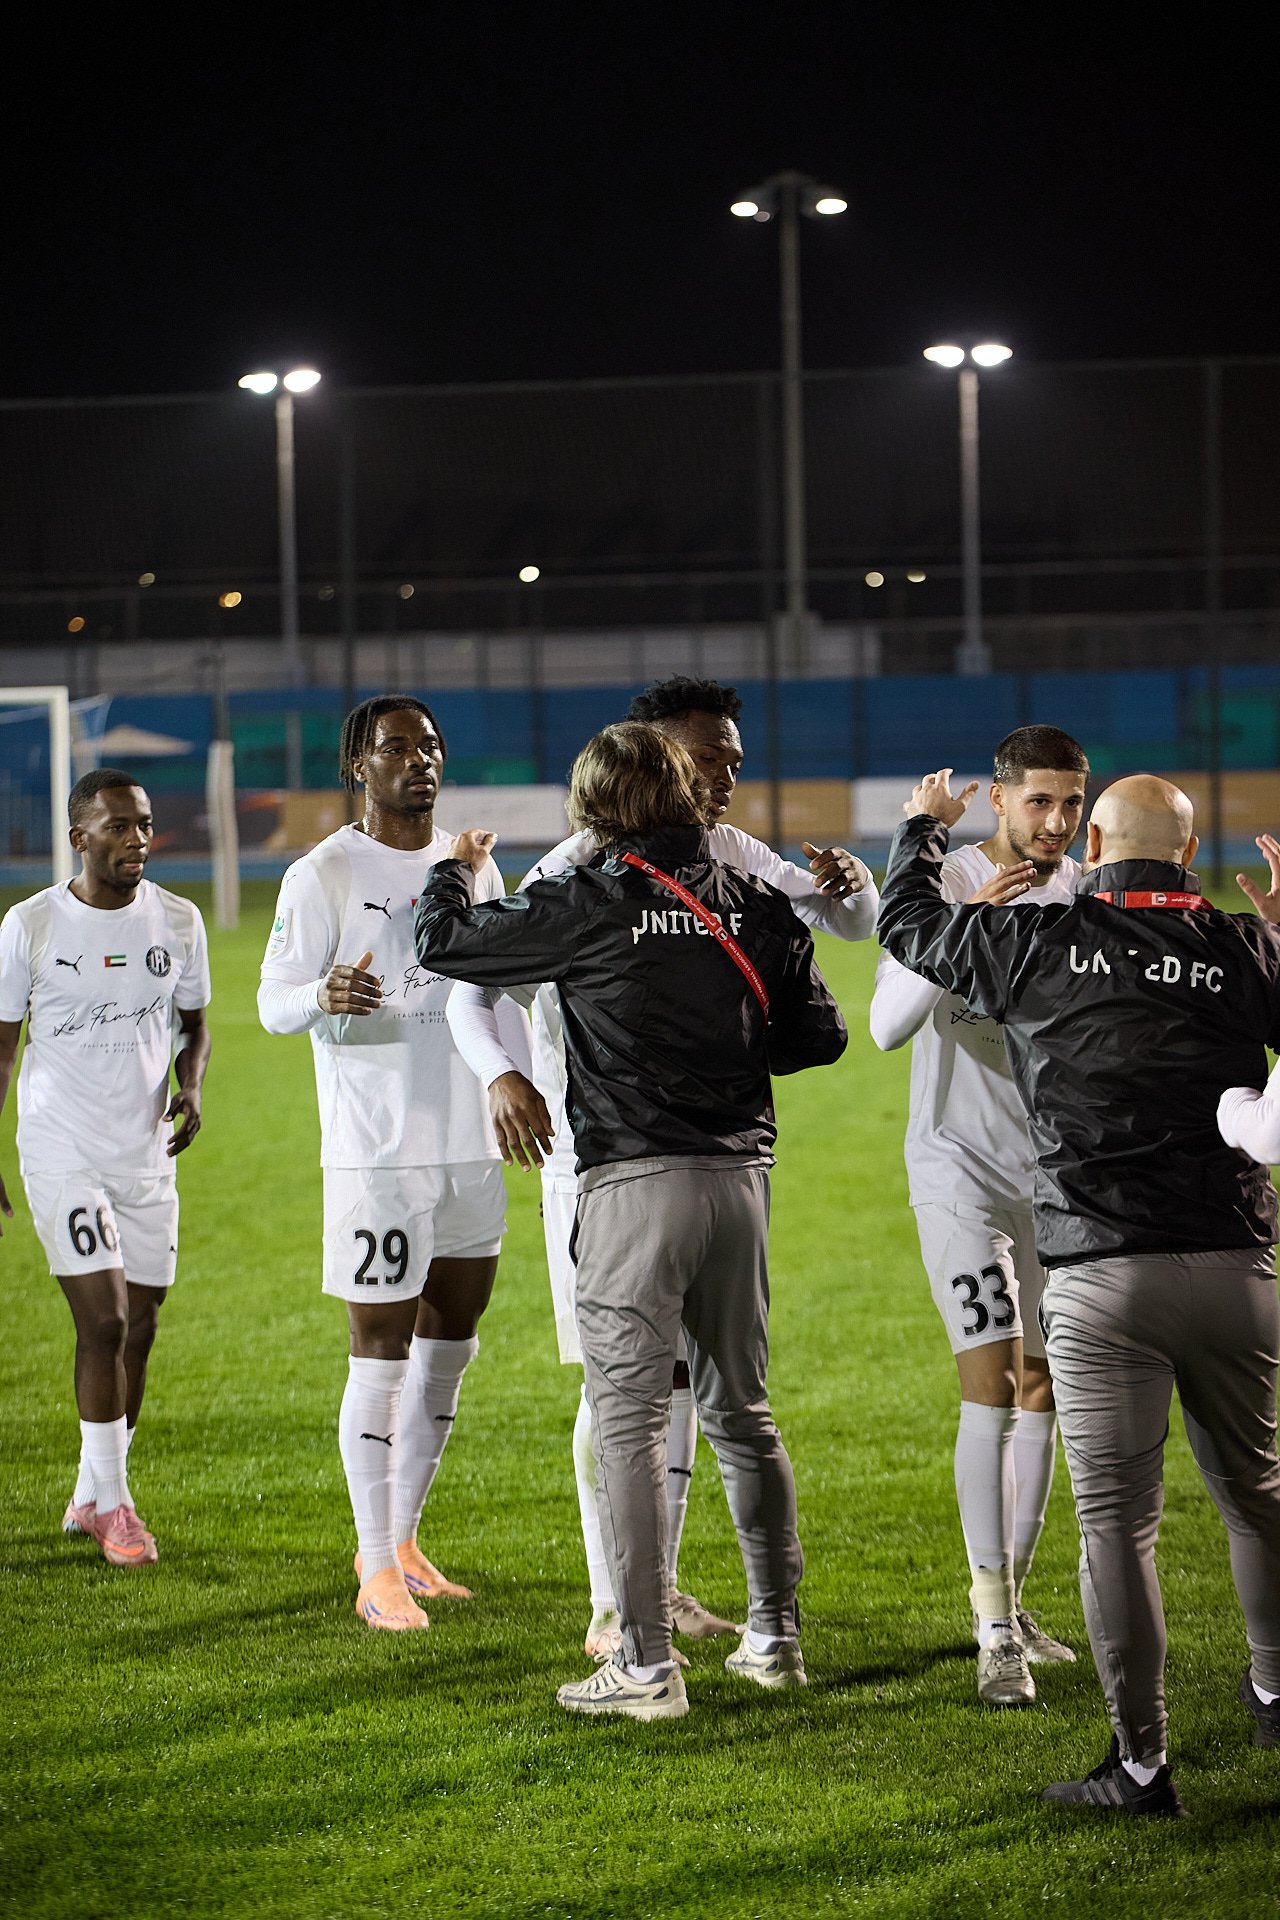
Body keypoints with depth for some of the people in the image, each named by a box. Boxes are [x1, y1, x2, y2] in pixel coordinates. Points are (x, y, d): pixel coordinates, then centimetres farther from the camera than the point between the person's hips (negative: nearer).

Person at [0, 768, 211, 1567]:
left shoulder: (178, 922, 3)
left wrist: (192, 1088, -6)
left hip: (148, 1156, 4)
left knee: (139, 1330, 6)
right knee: (104, 1322, -12)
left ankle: (91, 1499, 20)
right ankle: (114, 1503, -2)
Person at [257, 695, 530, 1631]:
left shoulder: (473, 865, 11)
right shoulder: (323, 876, -7)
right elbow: (273, 1001, -10)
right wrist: (322, 995, -30)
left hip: (470, 1144, 6)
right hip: (376, 1155, -6)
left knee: (449, 1347, 12)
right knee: (381, 1356, -5)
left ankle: (403, 1539, 25)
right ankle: (377, 1571, 1)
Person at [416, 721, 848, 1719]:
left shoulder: (586, 904, -7)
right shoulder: (753, 903, 6)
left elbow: (448, 945, 3)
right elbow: (820, 1032, 12)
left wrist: (451, 870, 25)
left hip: (636, 1183, -5)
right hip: (740, 1172, 5)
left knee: (630, 1418, -3)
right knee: (742, 1409, 17)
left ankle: (648, 1663, -6)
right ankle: (776, 1632, 23)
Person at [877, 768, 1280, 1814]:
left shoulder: (1039, 942, 1)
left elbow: (908, 924, 16)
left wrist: (925, 827, 36)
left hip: (1101, 1275, -3)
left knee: (1117, 1516, -1)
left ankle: (1142, 1761, -3)